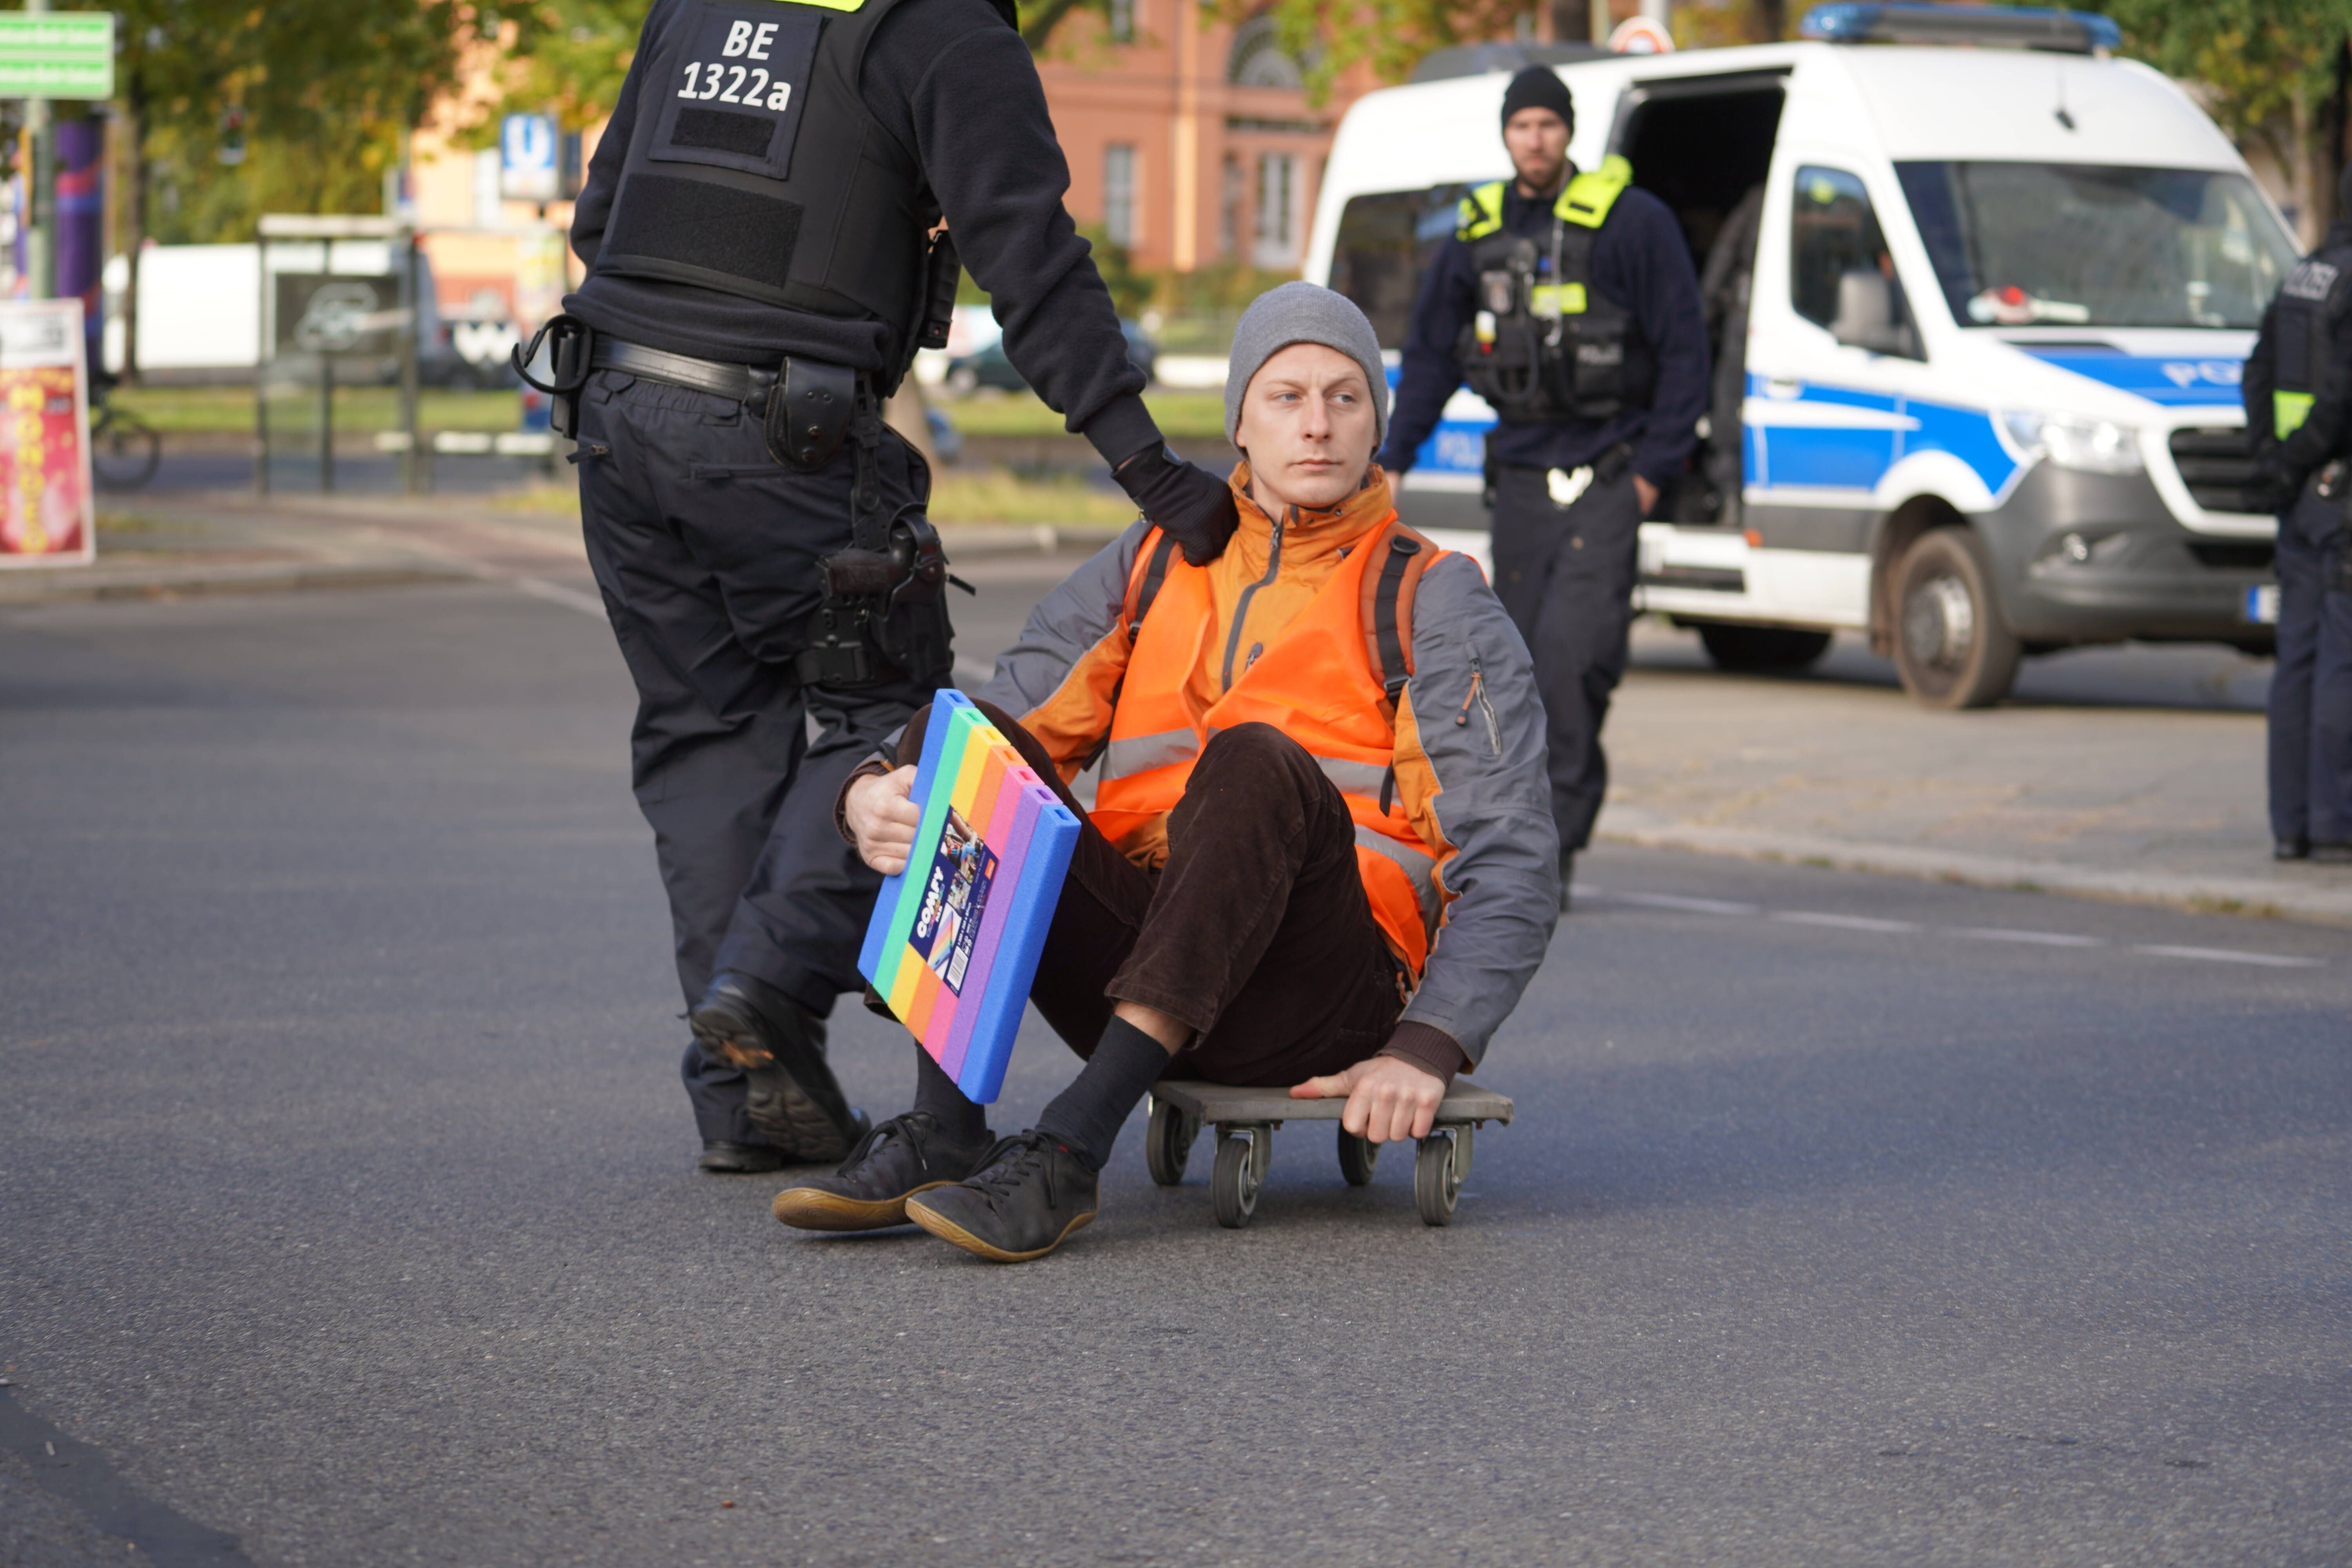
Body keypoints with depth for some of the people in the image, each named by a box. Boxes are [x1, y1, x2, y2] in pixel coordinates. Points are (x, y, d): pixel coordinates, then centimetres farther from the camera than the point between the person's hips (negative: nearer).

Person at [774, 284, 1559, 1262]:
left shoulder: (1436, 604, 8)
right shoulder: (1145, 570, 20)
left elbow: (1509, 862, -2)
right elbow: (1018, 719, 9)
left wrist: (1426, 1051, -18)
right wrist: (873, 795, -15)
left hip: (1315, 1001, -3)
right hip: (1127, 958, 4)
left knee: (1255, 763, -33)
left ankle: (1070, 1152, -40)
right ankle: (941, 1135, -28)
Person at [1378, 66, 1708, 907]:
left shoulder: (1632, 221, -5)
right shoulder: (1478, 231, 10)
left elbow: (1684, 349, -3)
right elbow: (1431, 350, 19)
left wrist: (1656, 467, -7)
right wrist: (1392, 459, 14)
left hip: (1604, 477, -5)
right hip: (1520, 474, 5)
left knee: (1571, 656, -17)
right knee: (1521, 663, 4)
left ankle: (1554, 845, -14)